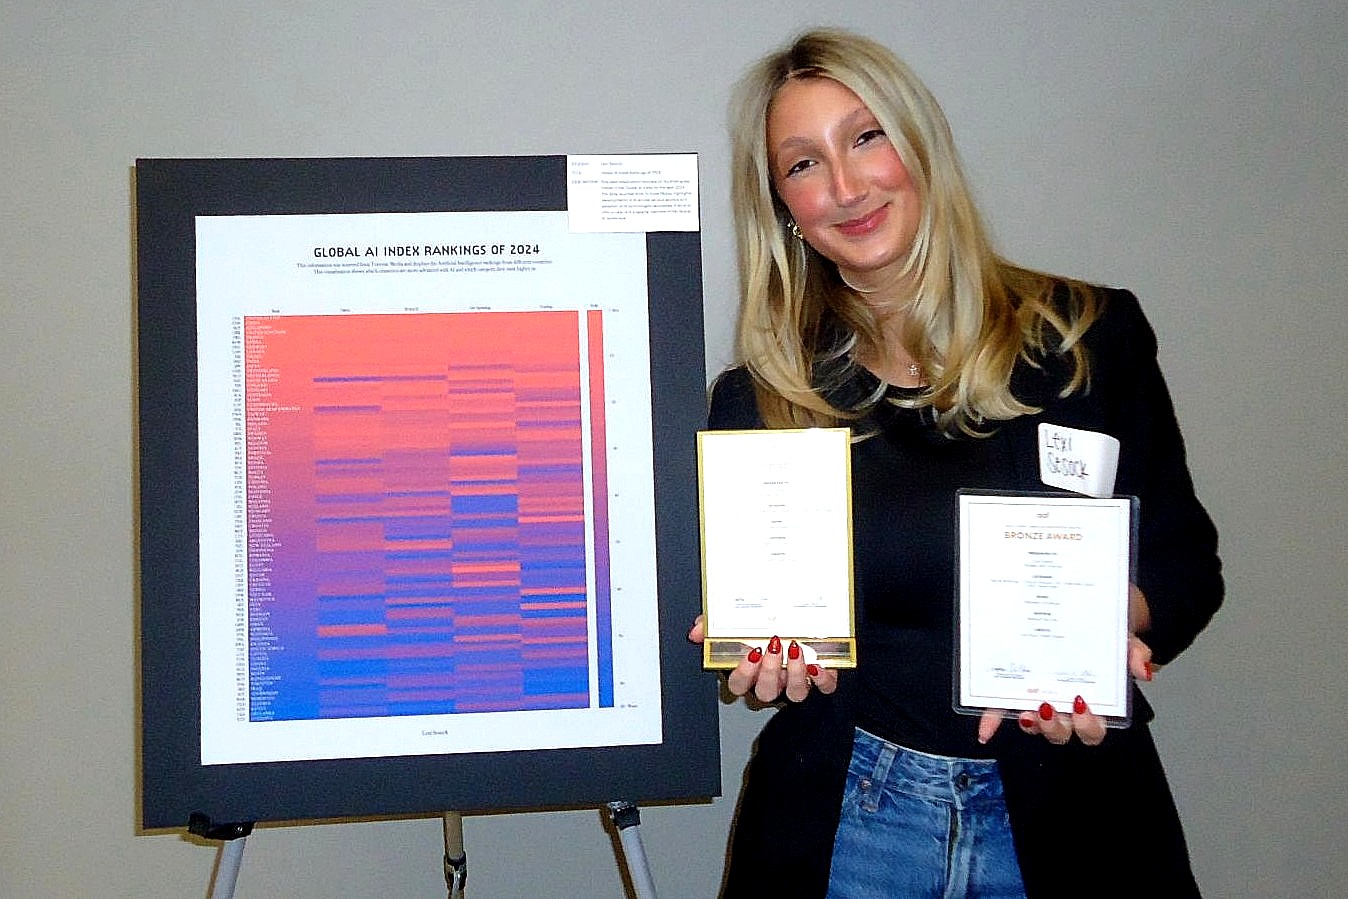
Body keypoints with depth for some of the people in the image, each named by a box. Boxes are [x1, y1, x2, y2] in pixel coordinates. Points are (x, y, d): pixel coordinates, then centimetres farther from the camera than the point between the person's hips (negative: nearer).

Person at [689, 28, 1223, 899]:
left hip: (1069, 810, 1)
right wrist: (764, 649, -19)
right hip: (847, 816, 0)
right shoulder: (758, 400, -3)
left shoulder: (1091, 337, -5)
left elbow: (1185, 560, -1)